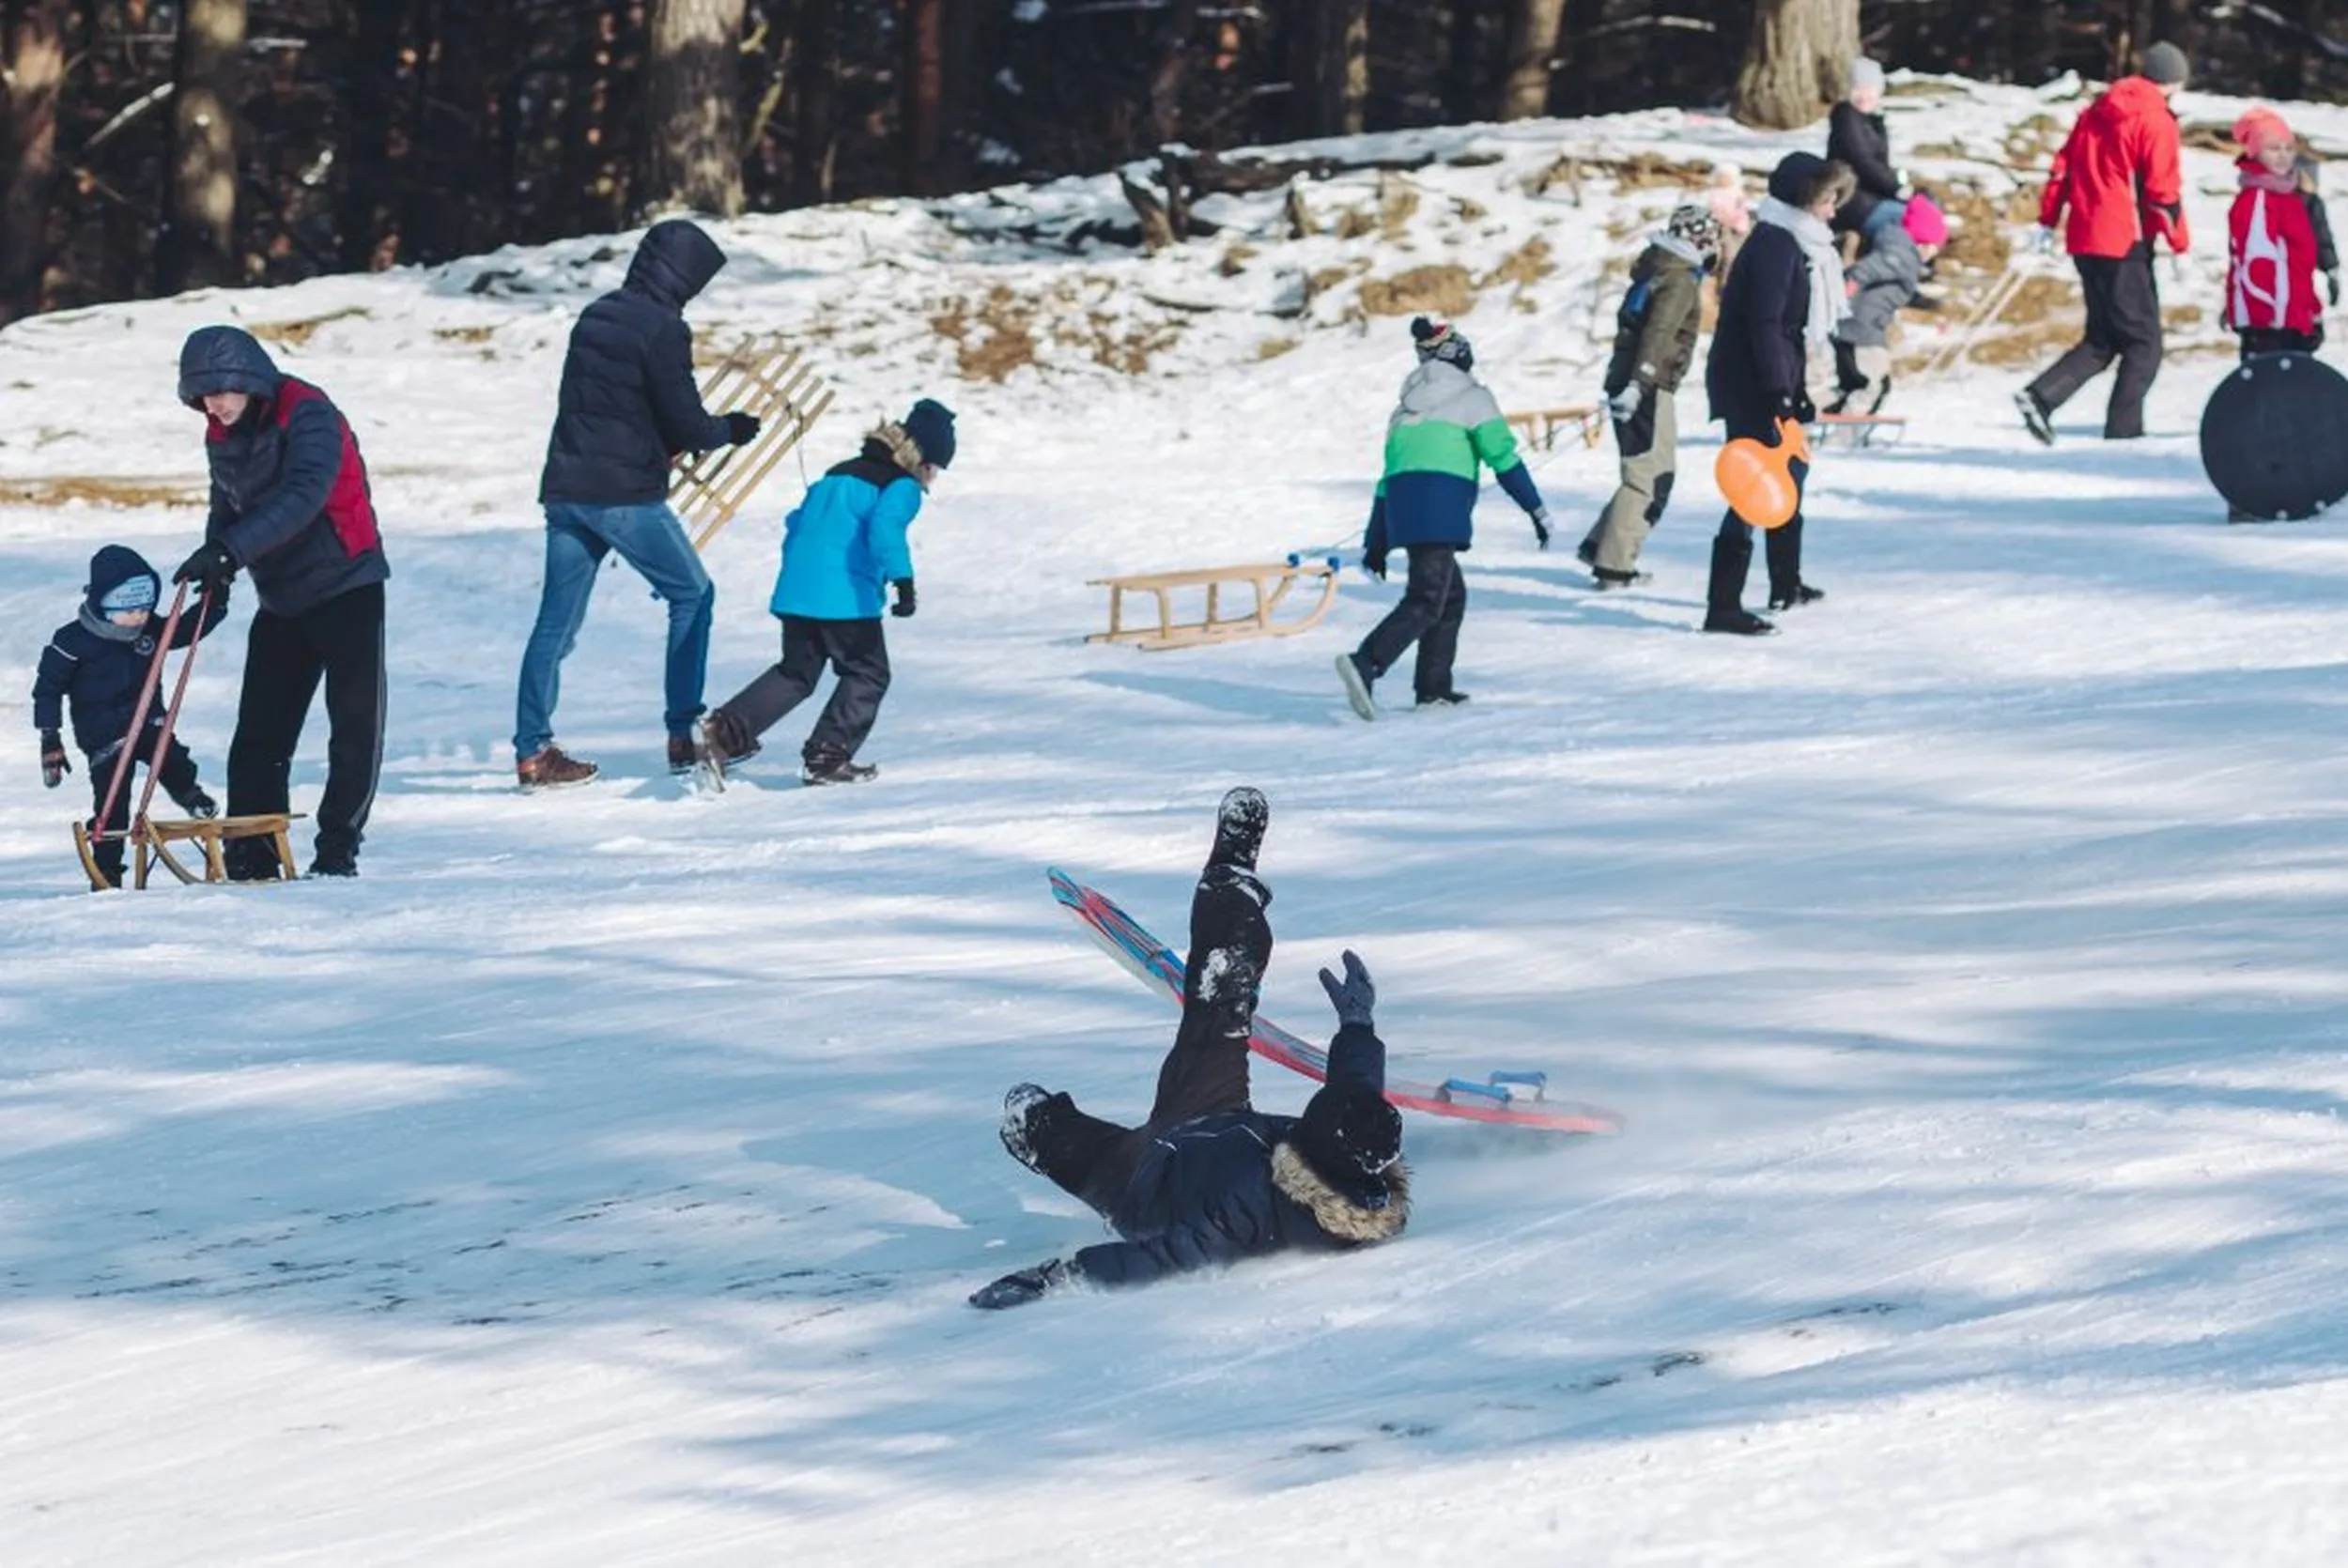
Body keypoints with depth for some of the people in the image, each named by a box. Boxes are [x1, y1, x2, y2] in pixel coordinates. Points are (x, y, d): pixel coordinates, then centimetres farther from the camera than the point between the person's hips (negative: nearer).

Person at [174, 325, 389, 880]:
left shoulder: (308, 417, -18)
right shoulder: (222, 436, 5)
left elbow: (303, 496, -32)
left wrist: (231, 549, -39)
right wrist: (214, 569, -2)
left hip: (346, 586, -7)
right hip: (281, 598, 7)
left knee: (355, 723, -8)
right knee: (260, 730, 2)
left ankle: (338, 849, -3)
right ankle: (251, 858, 3)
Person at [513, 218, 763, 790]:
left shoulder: (594, 317, 11)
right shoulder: (662, 329, -12)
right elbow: (685, 424, -12)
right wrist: (729, 431, 9)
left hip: (566, 489, 7)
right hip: (626, 495, -7)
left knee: (557, 620, 8)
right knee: (692, 596, 8)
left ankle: (532, 749, 5)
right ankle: (684, 736, 6)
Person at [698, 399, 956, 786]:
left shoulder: (838, 474, 24)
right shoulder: (902, 487, -1)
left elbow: (796, 522, 28)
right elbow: (885, 529, -21)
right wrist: (902, 580, -28)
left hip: (796, 591, 7)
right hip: (846, 595, -7)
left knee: (796, 672, 19)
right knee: (867, 674, 7)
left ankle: (727, 729, 6)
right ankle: (827, 757, -2)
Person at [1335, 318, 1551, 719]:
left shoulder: (1407, 407, 27)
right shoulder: (1471, 397, 9)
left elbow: (1388, 474, 25)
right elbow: (1502, 456, -1)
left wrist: (1376, 544, 25)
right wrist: (1536, 509, 1)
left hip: (1401, 504, 7)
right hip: (1441, 500, -7)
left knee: (1452, 595, 20)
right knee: (1426, 601, -14)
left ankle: (1434, 687, 13)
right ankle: (1365, 664, -33)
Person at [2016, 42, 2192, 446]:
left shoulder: (2098, 111, 14)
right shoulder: (2156, 120, -8)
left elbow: (2063, 166, 14)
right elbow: (2163, 189, -12)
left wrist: (2048, 220, 18)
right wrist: (2180, 244, -5)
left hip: (2084, 241, 7)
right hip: (2125, 244, -7)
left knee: (2102, 339, 15)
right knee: (2144, 344, 0)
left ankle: (2040, 396, -2)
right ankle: (2122, 432, -6)